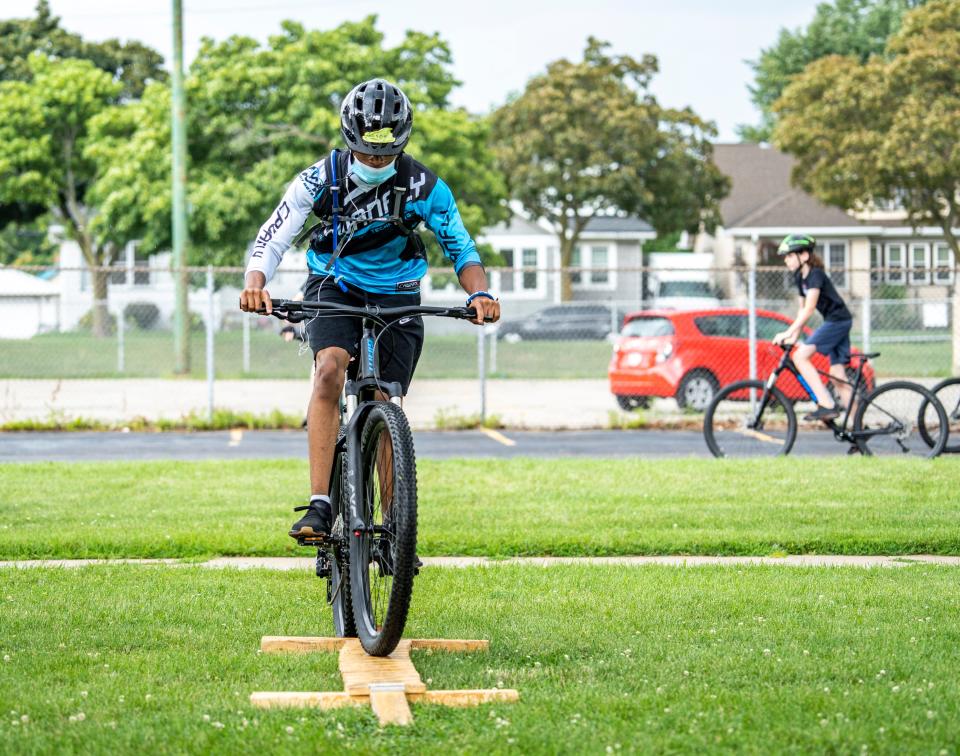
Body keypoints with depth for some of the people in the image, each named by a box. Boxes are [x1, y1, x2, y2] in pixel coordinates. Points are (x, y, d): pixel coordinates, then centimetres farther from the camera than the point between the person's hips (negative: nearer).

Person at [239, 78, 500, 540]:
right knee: (329, 370, -29)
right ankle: (319, 506, -33)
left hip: (395, 294, 1)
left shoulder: (425, 187, -16)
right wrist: (255, 285, -40)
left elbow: (462, 250, -8)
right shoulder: (322, 179, -17)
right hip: (335, 288, -1)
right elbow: (271, 240, -19)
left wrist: (479, 294, -29)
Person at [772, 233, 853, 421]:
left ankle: (827, 405, -22)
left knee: (800, 356, -19)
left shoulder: (815, 275, -15)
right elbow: (802, 309, 17)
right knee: (838, 378, 6)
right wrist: (794, 336, 9)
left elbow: (808, 309, -24)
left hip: (838, 320, -10)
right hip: (834, 322, 10)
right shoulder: (800, 278, 12)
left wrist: (788, 333, -28)